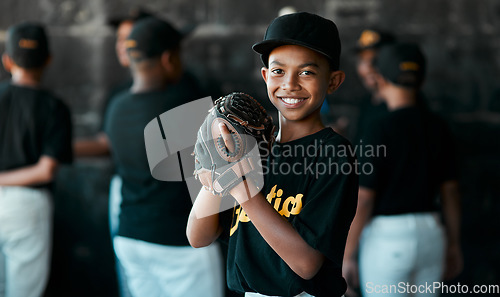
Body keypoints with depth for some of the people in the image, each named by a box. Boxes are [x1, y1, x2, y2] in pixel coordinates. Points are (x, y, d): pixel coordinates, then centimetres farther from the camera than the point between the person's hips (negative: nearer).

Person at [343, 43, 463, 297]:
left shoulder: (381, 129, -15)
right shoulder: (438, 128, 3)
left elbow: (363, 199, -15)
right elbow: (450, 191, 8)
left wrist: (347, 255, -8)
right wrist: (453, 245, 18)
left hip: (387, 237, -6)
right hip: (430, 234, 6)